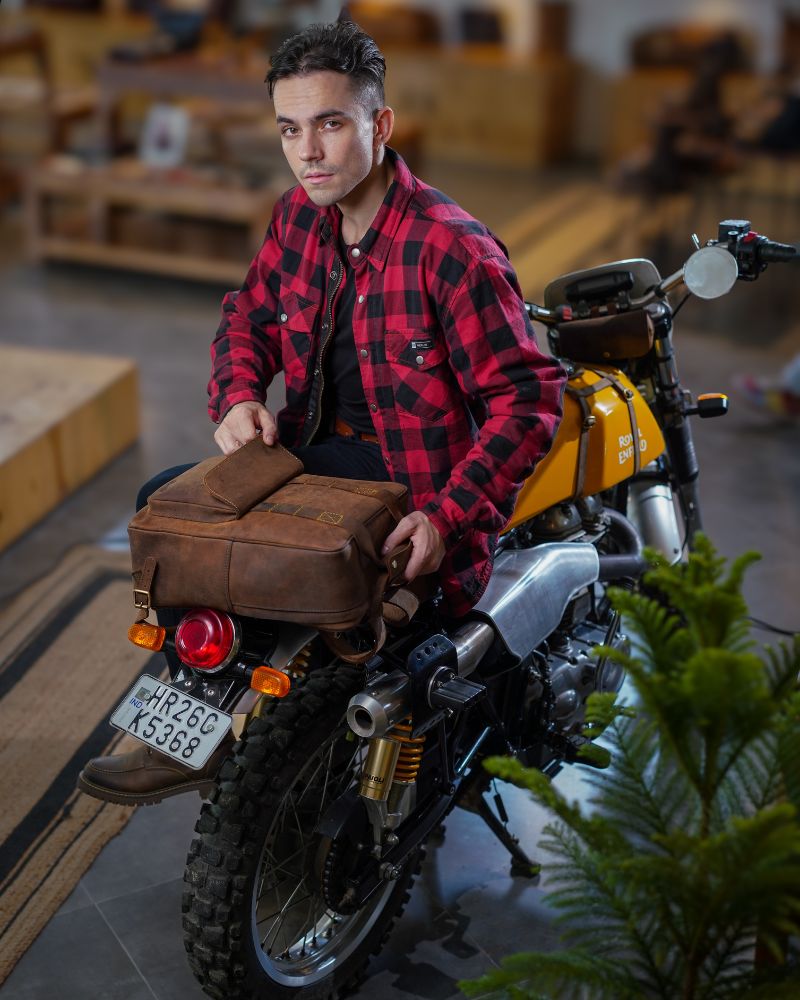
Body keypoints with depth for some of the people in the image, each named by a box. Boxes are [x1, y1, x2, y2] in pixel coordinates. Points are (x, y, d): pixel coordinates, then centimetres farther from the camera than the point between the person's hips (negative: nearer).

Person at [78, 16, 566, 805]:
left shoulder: (451, 249, -21)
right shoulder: (299, 217, 2)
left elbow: (527, 396, -19)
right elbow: (250, 313, 18)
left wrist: (449, 516, -28)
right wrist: (238, 396, -4)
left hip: (413, 503, -7)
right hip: (311, 457, 8)